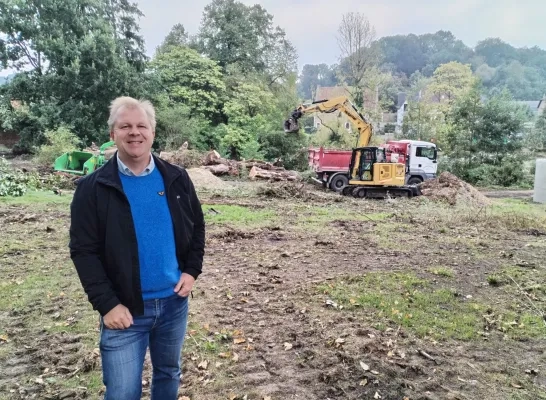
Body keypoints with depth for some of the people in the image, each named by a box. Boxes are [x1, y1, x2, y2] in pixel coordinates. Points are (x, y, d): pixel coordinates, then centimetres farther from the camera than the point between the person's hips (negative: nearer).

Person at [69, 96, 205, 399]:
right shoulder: (93, 188, -9)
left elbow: (197, 227, 10)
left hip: (174, 301, 3)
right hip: (124, 308, -3)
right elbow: (83, 251, -9)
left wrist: (192, 270, -2)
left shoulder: (176, 179, 0)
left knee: (169, 374, 21)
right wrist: (107, 304, -14)